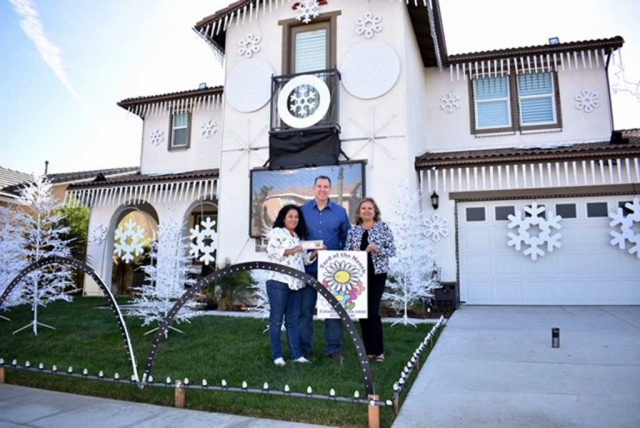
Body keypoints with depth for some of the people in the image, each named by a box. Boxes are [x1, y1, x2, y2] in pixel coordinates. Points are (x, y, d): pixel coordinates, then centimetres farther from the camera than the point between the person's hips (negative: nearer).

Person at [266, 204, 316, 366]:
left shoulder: (298, 237, 21)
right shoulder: (277, 232, 1)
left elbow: (305, 259, 21)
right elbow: (271, 251, -13)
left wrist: (316, 252, 4)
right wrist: (292, 250, -20)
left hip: (296, 283, 7)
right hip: (279, 282, -6)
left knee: (294, 320, 9)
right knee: (276, 319, 0)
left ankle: (297, 354, 13)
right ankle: (277, 356, 6)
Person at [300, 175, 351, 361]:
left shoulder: (340, 212, 5)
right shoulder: (303, 210, 4)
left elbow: (347, 238, 9)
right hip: (308, 267, 0)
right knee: (305, 308, 6)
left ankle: (334, 348, 14)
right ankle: (304, 346, 18)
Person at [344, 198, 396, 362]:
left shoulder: (383, 227, 1)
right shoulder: (353, 231, 8)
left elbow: (392, 250, -2)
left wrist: (377, 249, -18)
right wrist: (353, 253, -12)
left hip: (377, 274, -3)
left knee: (373, 312, -8)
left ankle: (378, 350, 6)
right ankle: (369, 349, 17)